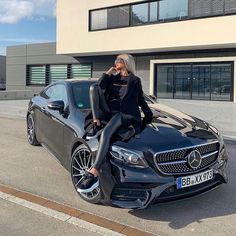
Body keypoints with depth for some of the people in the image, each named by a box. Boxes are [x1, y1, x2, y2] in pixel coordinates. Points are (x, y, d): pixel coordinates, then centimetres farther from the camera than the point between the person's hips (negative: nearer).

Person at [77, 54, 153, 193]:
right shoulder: (113, 78, 27)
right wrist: (108, 73, 14)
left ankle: (94, 174, -44)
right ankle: (97, 125, -20)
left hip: (124, 113, -5)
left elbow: (141, 100, 18)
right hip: (108, 111, 5)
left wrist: (149, 114, 10)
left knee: (106, 133, -36)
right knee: (94, 87, -16)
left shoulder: (134, 80, 16)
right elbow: (99, 88, 12)